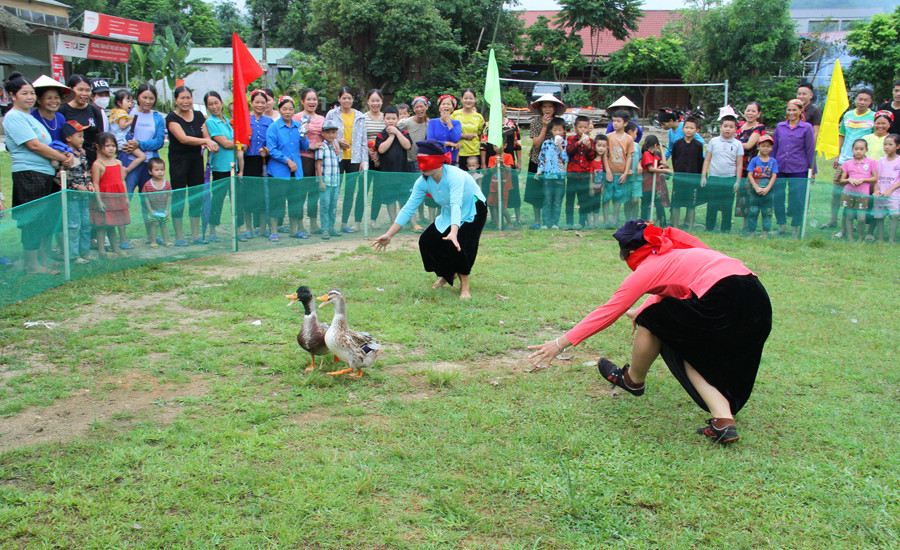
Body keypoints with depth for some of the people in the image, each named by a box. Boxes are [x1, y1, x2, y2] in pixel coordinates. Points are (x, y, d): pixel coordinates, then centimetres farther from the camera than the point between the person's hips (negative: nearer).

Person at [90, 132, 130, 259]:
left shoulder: (118, 163, 12)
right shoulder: (97, 164, -7)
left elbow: (122, 181, 16)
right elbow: (95, 184, -11)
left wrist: (126, 197, 13)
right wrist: (98, 200, -16)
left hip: (118, 198, 6)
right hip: (104, 198, -6)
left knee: (112, 226, 15)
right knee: (102, 226, -3)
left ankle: (116, 249, 21)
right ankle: (101, 251, 0)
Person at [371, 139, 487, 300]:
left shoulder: (454, 175, -34)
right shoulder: (423, 182, -14)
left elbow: (456, 205, -47)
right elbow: (408, 208, -13)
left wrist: (454, 232, -63)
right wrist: (388, 235, -19)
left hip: (473, 211, -7)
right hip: (448, 215, 7)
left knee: (458, 243, -28)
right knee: (426, 241, -7)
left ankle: (465, 286, -7)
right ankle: (448, 274, 22)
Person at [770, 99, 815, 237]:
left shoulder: (806, 128, 0)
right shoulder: (780, 126, 8)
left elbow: (810, 150, 2)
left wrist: (811, 170, 1)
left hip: (798, 170, -3)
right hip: (780, 168, 3)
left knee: (797, 199, 1)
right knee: (777, 197, 5)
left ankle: (795, 228, 14)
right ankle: (781, 225, 21)